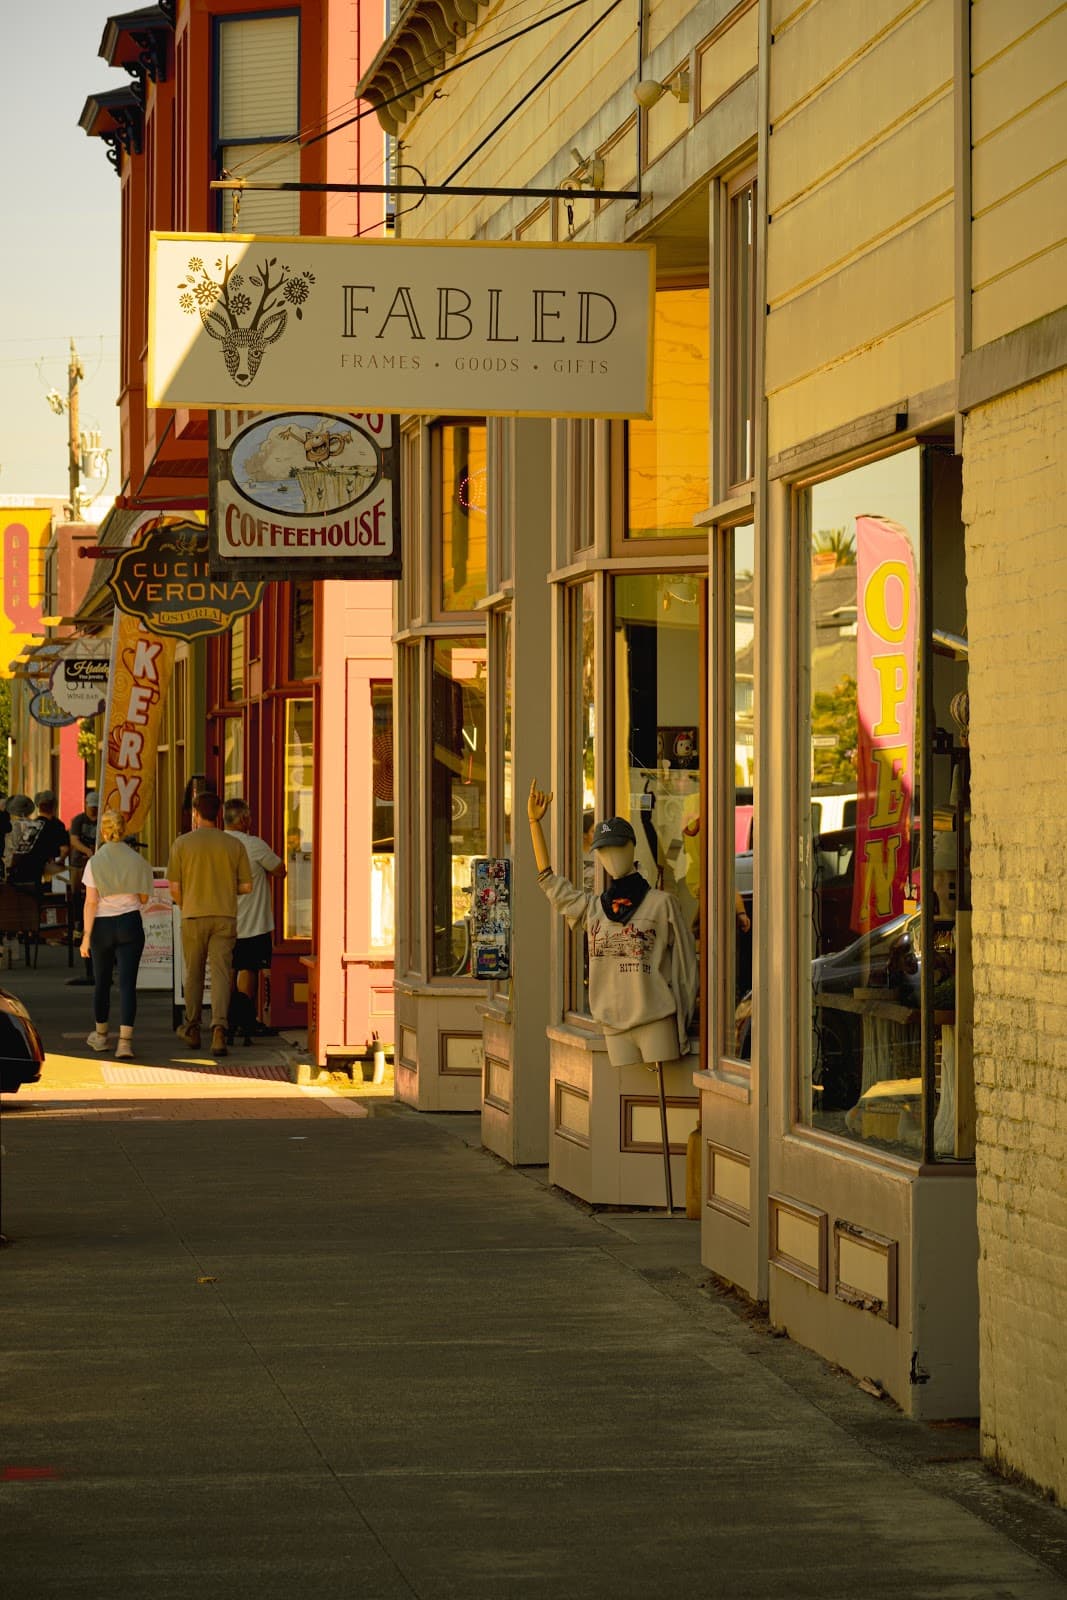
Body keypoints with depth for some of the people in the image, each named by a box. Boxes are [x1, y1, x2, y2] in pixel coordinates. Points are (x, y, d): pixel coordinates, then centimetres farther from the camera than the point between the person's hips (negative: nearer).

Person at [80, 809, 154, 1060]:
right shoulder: (136, 861, -2)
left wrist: (86, 934, -7)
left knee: (102, 982, 16)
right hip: (130, 924, 0)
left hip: (102, 926, 0)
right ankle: (125, 1040, -16)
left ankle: (100, 1035, 31)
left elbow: (91, 902, -9)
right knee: (127, 982, -4)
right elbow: (143, 898, 5)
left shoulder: (94, 862, -6)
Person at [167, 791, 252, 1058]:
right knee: (221, 973, -4)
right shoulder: (235, 845, 1)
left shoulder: (182, 843, -2)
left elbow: (174, 887, -3)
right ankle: (219, 1028, -22)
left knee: (193, 974, 14)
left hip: (193, 916, 0)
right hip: (225, 916, 0)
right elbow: (246, 886, 3)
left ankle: (192, 1029, 25)